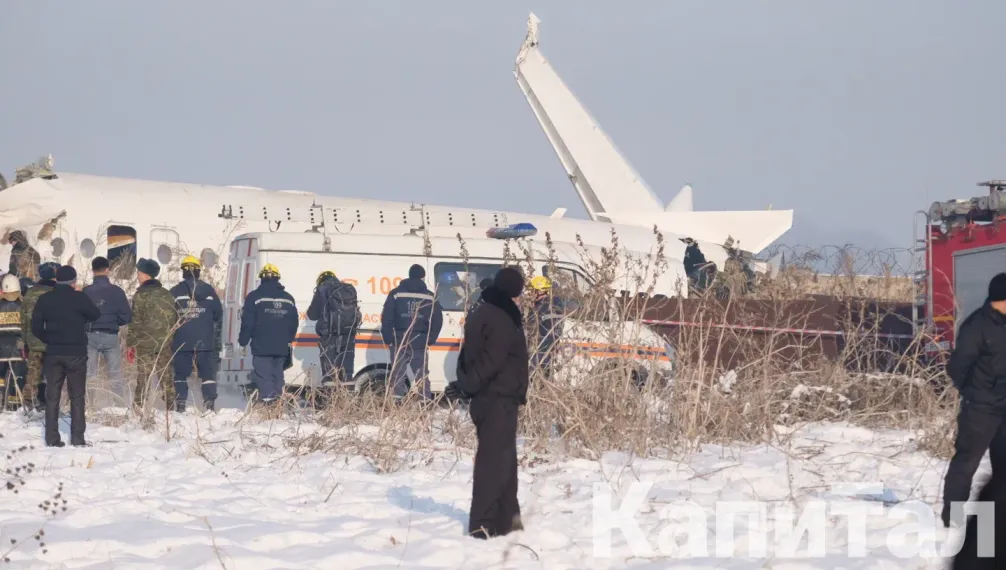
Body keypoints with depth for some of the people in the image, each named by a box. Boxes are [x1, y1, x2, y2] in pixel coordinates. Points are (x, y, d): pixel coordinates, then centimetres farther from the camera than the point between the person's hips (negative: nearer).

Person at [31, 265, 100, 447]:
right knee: (77, 396, 4)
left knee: (52, 395, 8)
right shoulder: (79, 298, -11)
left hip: (53, 353, 3)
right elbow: (96, 316, 2)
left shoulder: (44, 299, 0)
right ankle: (77, 438, 0)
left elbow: (36, 327, 2)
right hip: (76, 353, -3)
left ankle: (52, 438, 5)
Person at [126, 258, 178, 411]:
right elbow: (175, 319, 12)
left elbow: (135, 321, -10)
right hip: (166, 344, 5)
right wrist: (171, 339, 20)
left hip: (145, 344, -5)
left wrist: (130, 344, -4)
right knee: (166, 379, 9)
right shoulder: (167, 294, 9)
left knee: (143, 380, -2)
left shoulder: (141, 295, -8)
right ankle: (170, 409, 11)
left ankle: (138, 410, -4)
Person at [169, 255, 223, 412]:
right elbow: (218, 316, 10)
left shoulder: (175, 292, -2)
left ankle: (180, 404, -1)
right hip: (206, 342, 1)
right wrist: (217, 338, 20)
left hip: (181, 342, -1)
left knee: (180, 374, 5)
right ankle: (210, 404, -3)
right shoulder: (209, 291, 5)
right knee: (208, 374, 4)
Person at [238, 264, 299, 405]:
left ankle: (266, 402, -18)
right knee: (277, 375, 12)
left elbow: (247, 322, -7)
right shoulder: (288, 298, 10)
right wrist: (289, 340, 27)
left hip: (262, 346, -5)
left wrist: (243, 340, 4)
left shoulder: (254, 297, -7)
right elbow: (294, 323, 15)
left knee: (263, 374, -6)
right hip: (282, 347, 5)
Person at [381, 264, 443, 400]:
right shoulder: (429, 297, 6)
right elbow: (437, 320, 4)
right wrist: (429, 340, 10)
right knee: (421, 376, 7)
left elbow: (386, 318, -4)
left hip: (399, 343, -1)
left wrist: (388, 339, 0)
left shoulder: (396, 293, 1)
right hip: (420, 344, 1)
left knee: (398, 375, 2)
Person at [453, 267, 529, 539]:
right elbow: (492, 361, -21)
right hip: (499, 399, -10)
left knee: (502, 459, 18)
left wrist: (469, 384, 12)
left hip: (484, 397, 10)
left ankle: (505, 518, 24)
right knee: (494, 460, -8)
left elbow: (469, 356, 18)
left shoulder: (482, 314, 15)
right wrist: (474, 384, -9)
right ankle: (483, 523, -8)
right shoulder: (502, 320, -16)